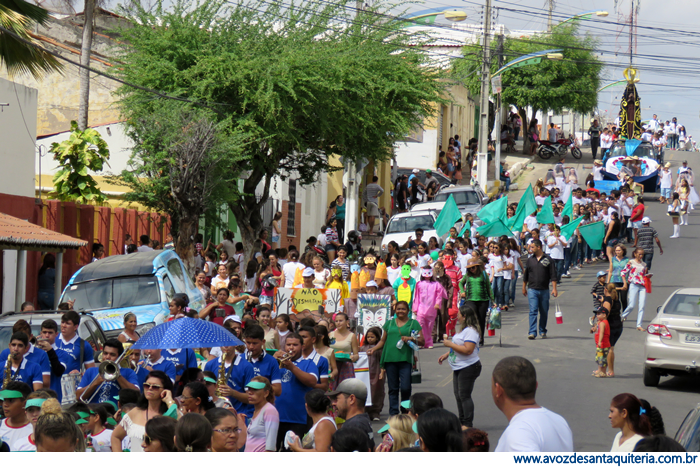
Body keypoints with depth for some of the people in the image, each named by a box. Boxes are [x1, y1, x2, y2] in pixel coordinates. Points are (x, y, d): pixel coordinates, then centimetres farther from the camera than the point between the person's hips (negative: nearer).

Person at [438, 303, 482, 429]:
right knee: (458, 395, 13)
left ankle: (468, 424, -4)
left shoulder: (471, 331, -18)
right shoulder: (465, 330, 16)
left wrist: (450, 344, -21)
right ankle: (462, 422, 21)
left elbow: (468, 350, -28)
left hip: (468, 367, -11)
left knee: (464, 395, -9)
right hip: (459, 368, 11)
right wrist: (446, 355, 21)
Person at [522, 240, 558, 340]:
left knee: (544, 312, 7)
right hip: (532, 289, 0)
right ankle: (532, 332, -13)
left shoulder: (548, 260, 2)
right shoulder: (530, 260, 9)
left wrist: (554, 288, -6)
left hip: (544, 290, 0)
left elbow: (553, 276, 1)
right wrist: (524, 288, 18)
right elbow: (525, 275, 17)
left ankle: (543, 331, 18)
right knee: (533, 311, -9)